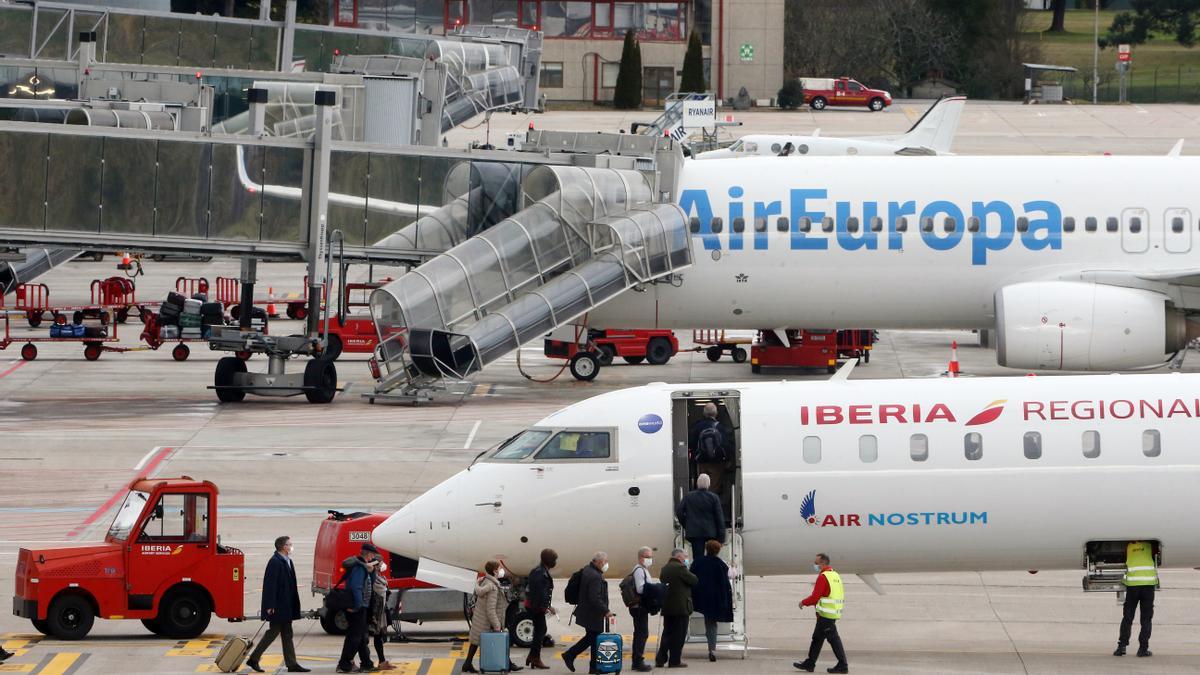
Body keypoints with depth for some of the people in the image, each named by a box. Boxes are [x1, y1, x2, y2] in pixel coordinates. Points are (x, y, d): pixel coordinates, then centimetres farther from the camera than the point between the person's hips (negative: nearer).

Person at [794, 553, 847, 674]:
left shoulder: (823, 577, -16)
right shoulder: (835, 575, 13)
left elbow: (815, 597, -19)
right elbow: (841, 596, 17)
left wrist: (803, 602, -1)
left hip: (825, 614, -10)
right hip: (834, 613, 10)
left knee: (833, 639, -6)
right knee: (817, 638, 15)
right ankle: (809, 664, 21)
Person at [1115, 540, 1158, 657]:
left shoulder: (1128, 546, 14)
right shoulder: (1149, 544, 14)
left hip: (1132, 582, 0)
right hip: (1149, 581, 0)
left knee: (1127, 618, 7)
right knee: (1146, 618, 5)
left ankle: (1122, 646, -3)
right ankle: (1143, 648, -1)